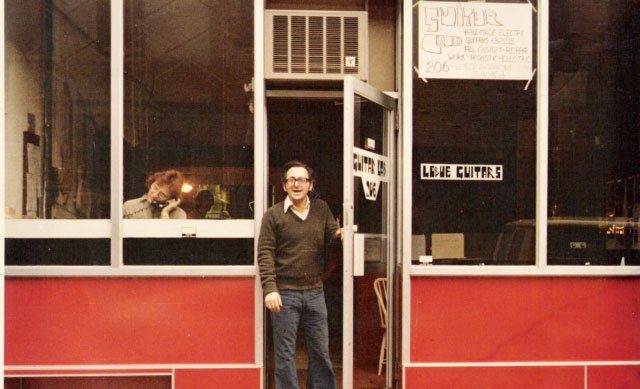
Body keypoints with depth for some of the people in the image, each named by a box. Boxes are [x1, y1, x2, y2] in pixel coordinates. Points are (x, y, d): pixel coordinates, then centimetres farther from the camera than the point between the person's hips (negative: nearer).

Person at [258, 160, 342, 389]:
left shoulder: (321, 209, 11)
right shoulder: (273, 215, -1)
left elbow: (331, 234, 6)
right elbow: (265, 254, -6)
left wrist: (339, 234, -19)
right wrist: (269, 288, -16)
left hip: (315, 291, 3)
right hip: (285, 293, -3)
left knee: (320, 351, 11)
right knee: (285, 354, 4)